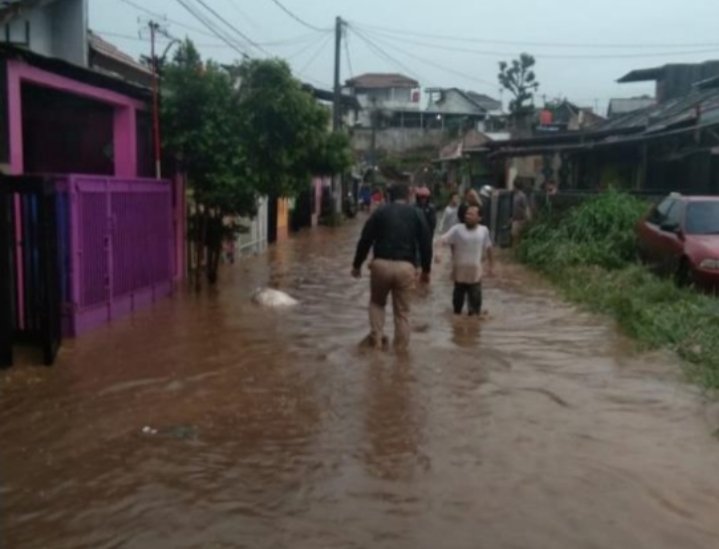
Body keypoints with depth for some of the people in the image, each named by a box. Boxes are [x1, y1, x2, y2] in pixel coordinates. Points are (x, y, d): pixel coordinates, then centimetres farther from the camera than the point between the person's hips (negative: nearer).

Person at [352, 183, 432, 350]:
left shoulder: (380, 212, 8)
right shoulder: (416, 214, 10)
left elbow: (365, 240, 5)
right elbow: (426, 243, 8)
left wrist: (357, 265, 14)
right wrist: (426, 270, 17)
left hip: (381, 264, 0)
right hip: (405, 267, 0)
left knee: (377, 302, 24)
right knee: (402, 310, 13)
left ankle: (376, 338, 17)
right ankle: (401, 346, 14)